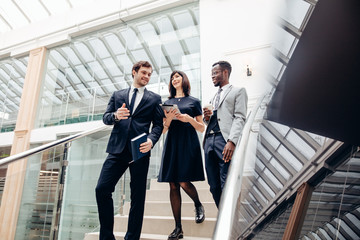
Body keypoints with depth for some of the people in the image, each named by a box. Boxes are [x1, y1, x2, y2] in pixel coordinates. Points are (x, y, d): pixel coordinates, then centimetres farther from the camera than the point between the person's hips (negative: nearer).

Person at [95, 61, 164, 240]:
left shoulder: (154, 98, 13)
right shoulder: (117, 95, 19)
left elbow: (158, 124, 6)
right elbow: (105, 118, 13)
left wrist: (151, 140, -14)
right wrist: (116, 116, -11)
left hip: (140, 151, -1)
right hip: (118, 149, 2)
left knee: (137, 196, 3)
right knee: (102, 189, -4)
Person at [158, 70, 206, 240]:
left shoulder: (194, 102, 9)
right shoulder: (167, 103, 17)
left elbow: (202, 128, 7)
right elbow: (163, 130, 12)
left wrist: (189, 119, -11)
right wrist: (169, 118, -8)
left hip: (188, 143, -3)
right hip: (172, 144, 3)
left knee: (184, 182, -12)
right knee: (173, 185, 0)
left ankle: (198, 205, 21)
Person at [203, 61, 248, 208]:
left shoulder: (238, 91, 9)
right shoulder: (214, 98, 29)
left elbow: (240, 118, -4)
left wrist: (232, 141, -18)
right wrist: (206, 117, 6)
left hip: (225, 140, -6)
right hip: (209, 140, 7)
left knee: (227, 187, -10)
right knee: (214, 186, 6)